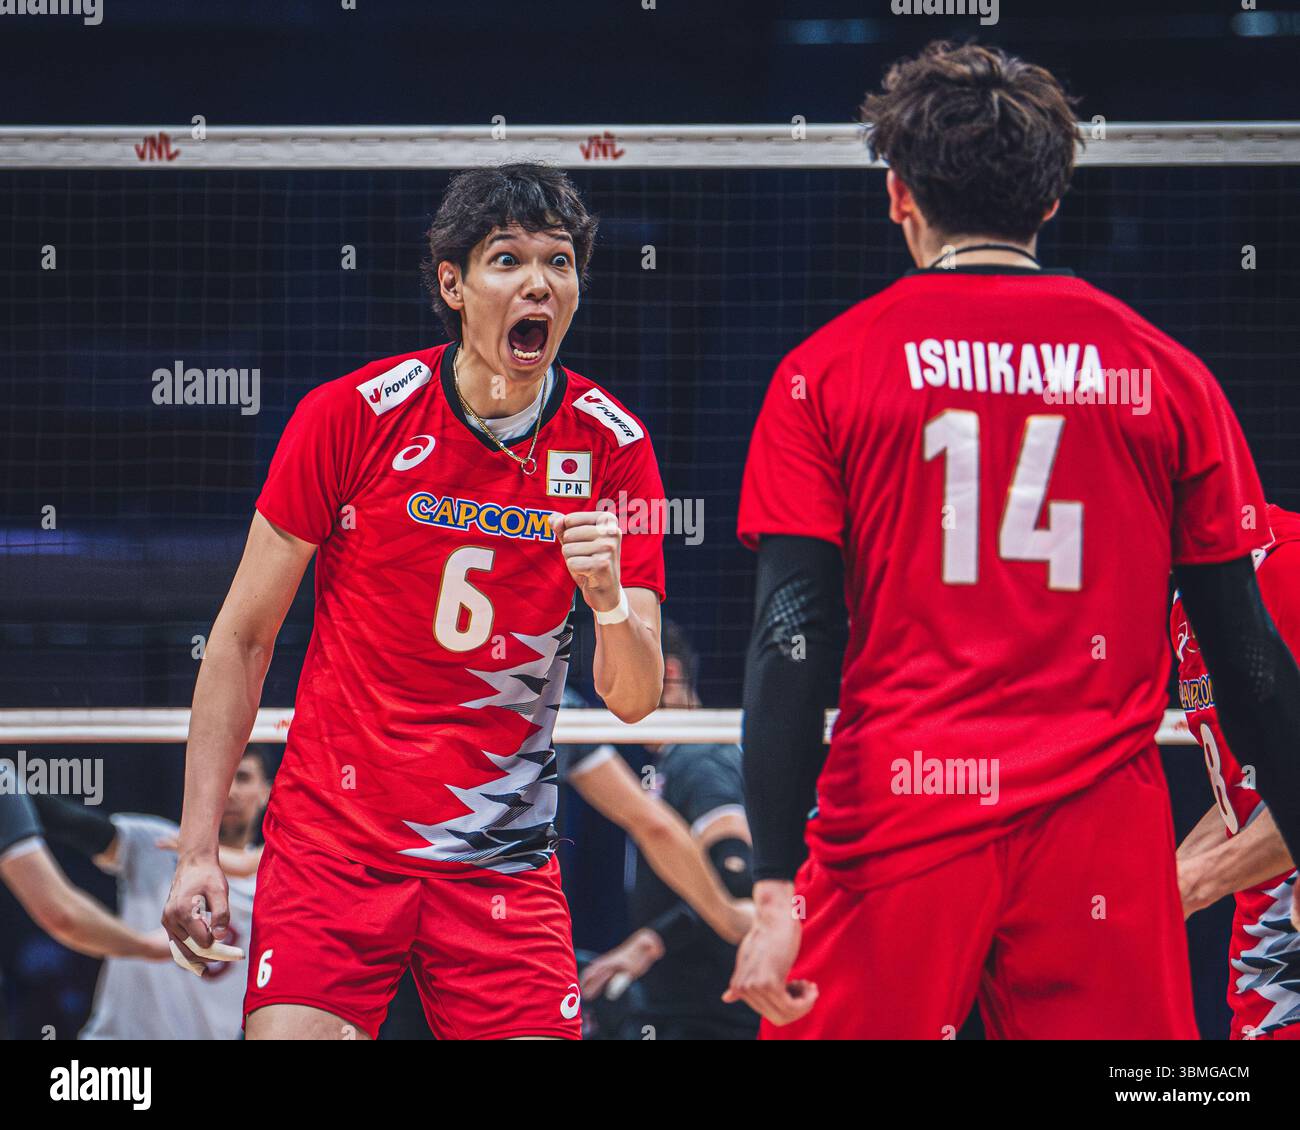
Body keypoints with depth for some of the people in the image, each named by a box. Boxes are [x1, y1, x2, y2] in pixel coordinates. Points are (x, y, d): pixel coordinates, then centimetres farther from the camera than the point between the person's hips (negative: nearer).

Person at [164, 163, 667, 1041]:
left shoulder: (613, 445, -2)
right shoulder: (350, 416, -7)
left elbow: (634, 698, -2)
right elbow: (243, 637, 0)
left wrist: (609, 600, -25)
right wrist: (198, 851, -5)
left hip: (503, 860, 2)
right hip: (331, 844, -2)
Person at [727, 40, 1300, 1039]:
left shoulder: (827, 372, 3)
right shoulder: (1165, 373, 7)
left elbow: (793, 640, -4)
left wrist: (777, 889, -6)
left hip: (896, 834, -1)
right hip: (1104, 836, 1)